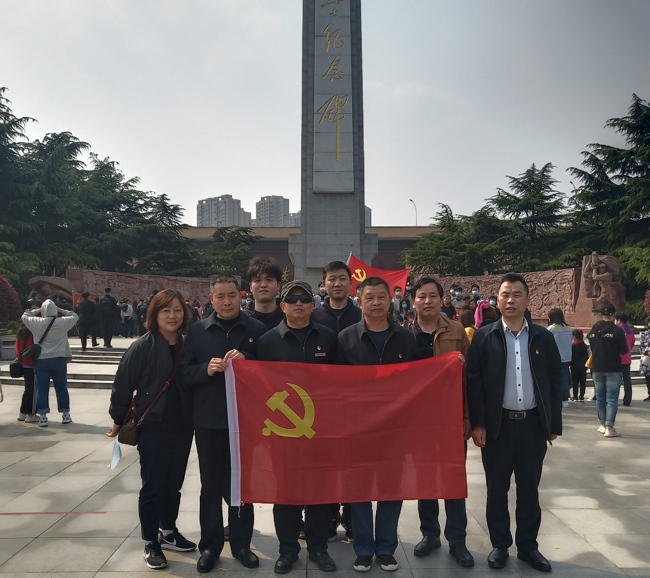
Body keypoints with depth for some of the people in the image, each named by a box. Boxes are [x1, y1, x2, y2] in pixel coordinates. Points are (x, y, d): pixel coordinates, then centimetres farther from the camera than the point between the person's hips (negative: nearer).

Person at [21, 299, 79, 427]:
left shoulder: (36, 323, -7)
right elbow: (74, 316, 10)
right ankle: (65, 414, 18)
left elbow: (25, 316, 12)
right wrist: (61, 310, 10)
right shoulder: (62, 322, -8)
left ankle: (42, 417, 1)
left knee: (42, 389, 4)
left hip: (41, 360, 0)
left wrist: (37, 311, 17)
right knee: (62, 388, 12)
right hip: (59, 359, 1)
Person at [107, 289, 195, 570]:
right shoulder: (142, 348, -12)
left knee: (174, 484, 16)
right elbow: (123, 386, -8)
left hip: (182, 427, 4)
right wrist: (118, 421, -3)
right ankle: (151, 543, 20)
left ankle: (168, 532, 34)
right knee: (153, 487, 4)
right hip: (152, 428, -4)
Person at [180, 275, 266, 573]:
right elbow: (185, 372, 2)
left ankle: (241, 543, 27)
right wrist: (207, 368, -18)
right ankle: (210, 545, 25)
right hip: (208, 420, 1)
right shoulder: (197, 330, 4)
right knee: (211, 484, 11)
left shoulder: (256, 329, 0)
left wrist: (246, 360, -17)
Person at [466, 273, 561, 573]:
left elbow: (554, 382, 5)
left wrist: (554, 424, 2)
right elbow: (473, 382, -5)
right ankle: (500, 545, 24)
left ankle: (528, 545, 27)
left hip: (533, 424, 2)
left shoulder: (543, 337, 4)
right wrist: (477, 423, -10)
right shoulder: (484, 337, -3)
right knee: (497, 488, 9)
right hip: (497, 424, -2)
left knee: (529, 488, 12)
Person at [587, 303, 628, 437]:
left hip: (597, 369, 4)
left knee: (600, 398, 14)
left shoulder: (593, 330, 2)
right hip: (613, 369, -4)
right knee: (612, 399, -1)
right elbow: (624, 351, -9)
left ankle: (603, 425, 23)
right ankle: (609, 428, -4)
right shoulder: (617, 330, -12)